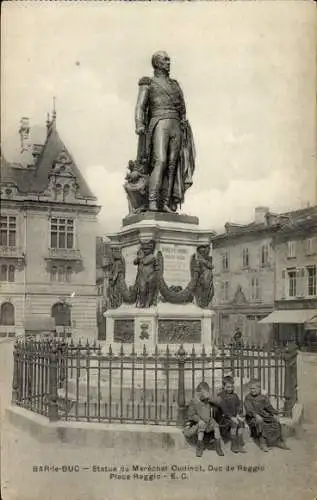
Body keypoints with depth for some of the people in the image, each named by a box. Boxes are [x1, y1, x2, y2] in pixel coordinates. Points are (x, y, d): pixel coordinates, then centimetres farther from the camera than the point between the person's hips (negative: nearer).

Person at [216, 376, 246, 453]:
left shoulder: (234, 395, 13)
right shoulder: (220, 396, -4)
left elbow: (239, 405, 5)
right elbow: (224, 408, -15)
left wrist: (238, 415, -12)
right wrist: (231, 417, -25)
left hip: (234, 417, 5)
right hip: (224, 417, -5)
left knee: (241, 422, -23)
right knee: (234, 423, -30)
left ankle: (240, 445, -22)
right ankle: (234, 445, -21)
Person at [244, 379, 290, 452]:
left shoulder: (263, 397, 10)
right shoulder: (248, 398, -4)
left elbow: (269, 407, 8)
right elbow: (249, 409, -17)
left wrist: (275, 414, -11)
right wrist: (256, 415, -34)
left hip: (263, 415, 5)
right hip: (252, 417, -5)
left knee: (276, 421, -15)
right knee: (260, 421, -37)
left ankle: (279, 441, -4)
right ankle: (262, 442, -32)